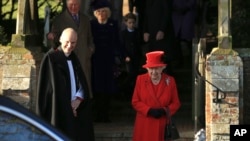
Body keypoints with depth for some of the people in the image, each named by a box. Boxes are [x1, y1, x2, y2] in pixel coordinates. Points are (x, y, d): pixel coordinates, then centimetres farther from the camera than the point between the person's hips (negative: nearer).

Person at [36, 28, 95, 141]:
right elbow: (52, 87, -11)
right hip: (59, 111, -6)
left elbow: (83, 84, 11)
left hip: (76, 111, 6)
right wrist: (66, 105, -10)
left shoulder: (73, 58, 13)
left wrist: (78, 98, -7)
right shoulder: (51, 58, -8)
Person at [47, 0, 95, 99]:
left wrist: (91, 49, 8)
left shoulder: (85, 19, 18)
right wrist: (52, 37, -21)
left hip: (84, 59, 4)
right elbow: (56, 38, 1)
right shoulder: (59, 19, 4)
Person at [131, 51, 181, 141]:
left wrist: (164, 111, -14)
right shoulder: (140, 79, 1)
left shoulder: (170, 81, 1)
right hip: (144, 125, 0)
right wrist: (149, 110, -14)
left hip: (162, 125, 0)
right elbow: (135, 102, 2)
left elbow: (176, 103, 5)